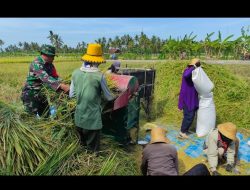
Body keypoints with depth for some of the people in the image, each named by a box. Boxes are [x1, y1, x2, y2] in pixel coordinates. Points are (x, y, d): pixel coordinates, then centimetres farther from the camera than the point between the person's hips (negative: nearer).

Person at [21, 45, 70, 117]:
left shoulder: (49, 65, 3)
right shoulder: (36, 63, -23)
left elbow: (55, 77, 0)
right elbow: (45, 78, -38)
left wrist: (63, 85, -21)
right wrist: (61, 86, -49)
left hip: (41, 94, 8)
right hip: (30, 94, -7)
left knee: (46, 115, 13)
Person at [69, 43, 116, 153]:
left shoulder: (75, 73, -3)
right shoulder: (99, 76, -16)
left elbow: (71, 95, 5)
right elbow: (109, 97, -3)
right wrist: (115, 96, 18)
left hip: (79, 117, 5)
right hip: (93, 119, -5)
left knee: (82, 144, 27)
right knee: (93, 149, 14)